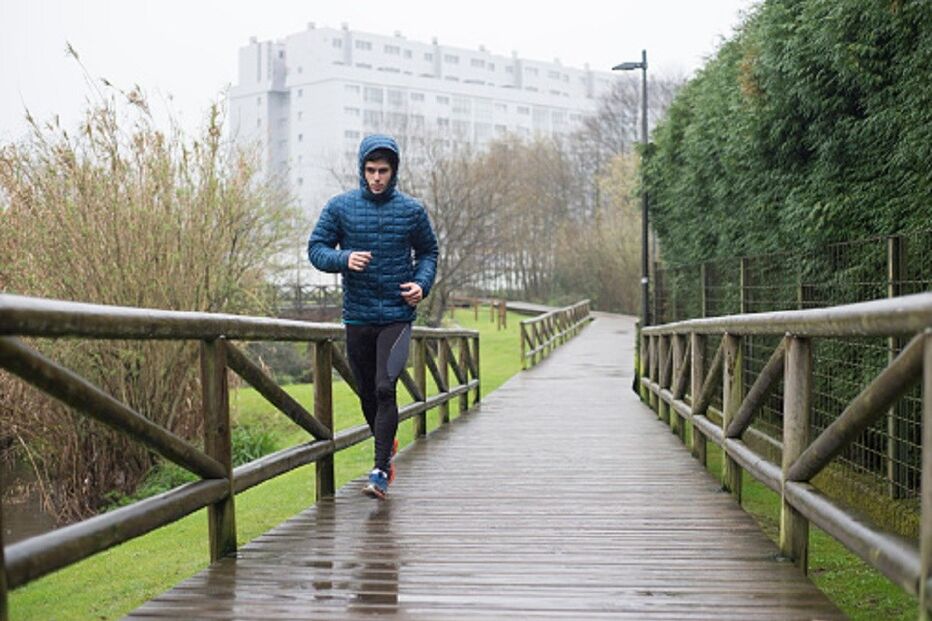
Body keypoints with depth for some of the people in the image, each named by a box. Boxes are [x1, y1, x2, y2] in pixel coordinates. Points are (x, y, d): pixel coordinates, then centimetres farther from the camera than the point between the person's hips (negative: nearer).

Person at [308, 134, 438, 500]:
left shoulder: (412, 210, 2)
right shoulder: (340, 207, 1)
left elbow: (428, 252, 13)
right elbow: (316, 249, 2)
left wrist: (422, 283, -5)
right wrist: (343, 259, -19)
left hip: (397, 315, -2)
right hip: (357, 317, 2)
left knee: (385, 389, -14)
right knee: (367, 393, 13)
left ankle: (381, 472, -11)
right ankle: (387, 446, 39)